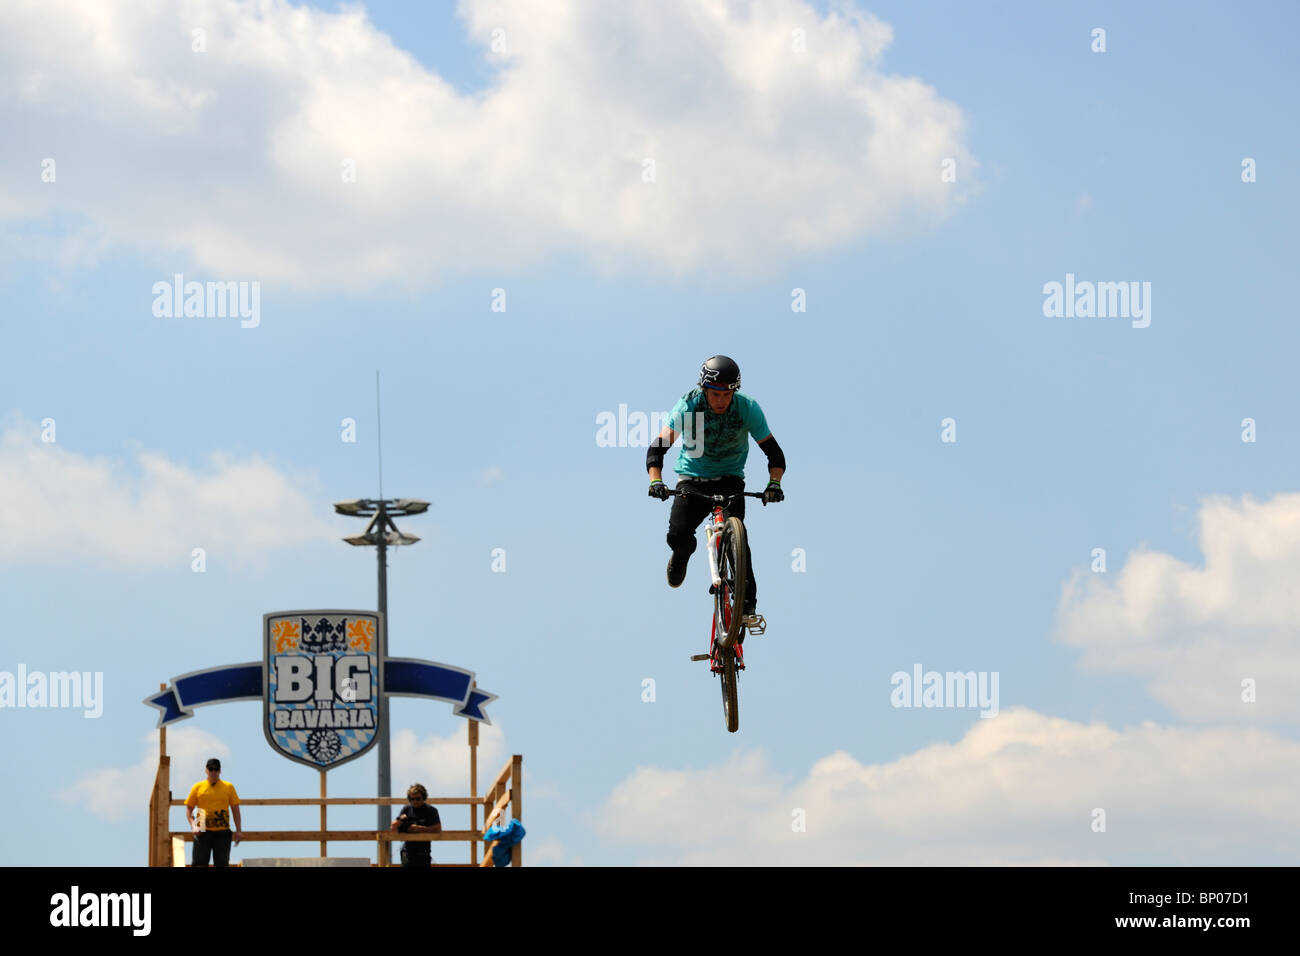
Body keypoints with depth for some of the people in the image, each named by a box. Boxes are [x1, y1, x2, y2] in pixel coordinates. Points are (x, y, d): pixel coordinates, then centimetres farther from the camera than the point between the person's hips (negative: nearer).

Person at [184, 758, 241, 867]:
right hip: (203, 832, -1)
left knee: (221, 864, 2)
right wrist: (193, 825, -9)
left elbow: (235, 809, 10)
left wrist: (238, 830, 3)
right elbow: (189, 809, 8)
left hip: (222, 833, 1)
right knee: (199, 863, -6)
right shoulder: (197, 787, 5)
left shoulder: (229, 787, 6)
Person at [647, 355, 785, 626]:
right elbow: (658, 446, -25)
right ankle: (683, 553, 19)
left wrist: (774, 483, -33)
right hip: (692, 478, 0)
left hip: (730, 478, 0)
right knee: (677, 536, -20)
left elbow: (773, 452, -15)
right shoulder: (688, 406, -20)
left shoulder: (747, 408, -18)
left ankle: (748, 605, -23)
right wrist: (656, 480, -41)